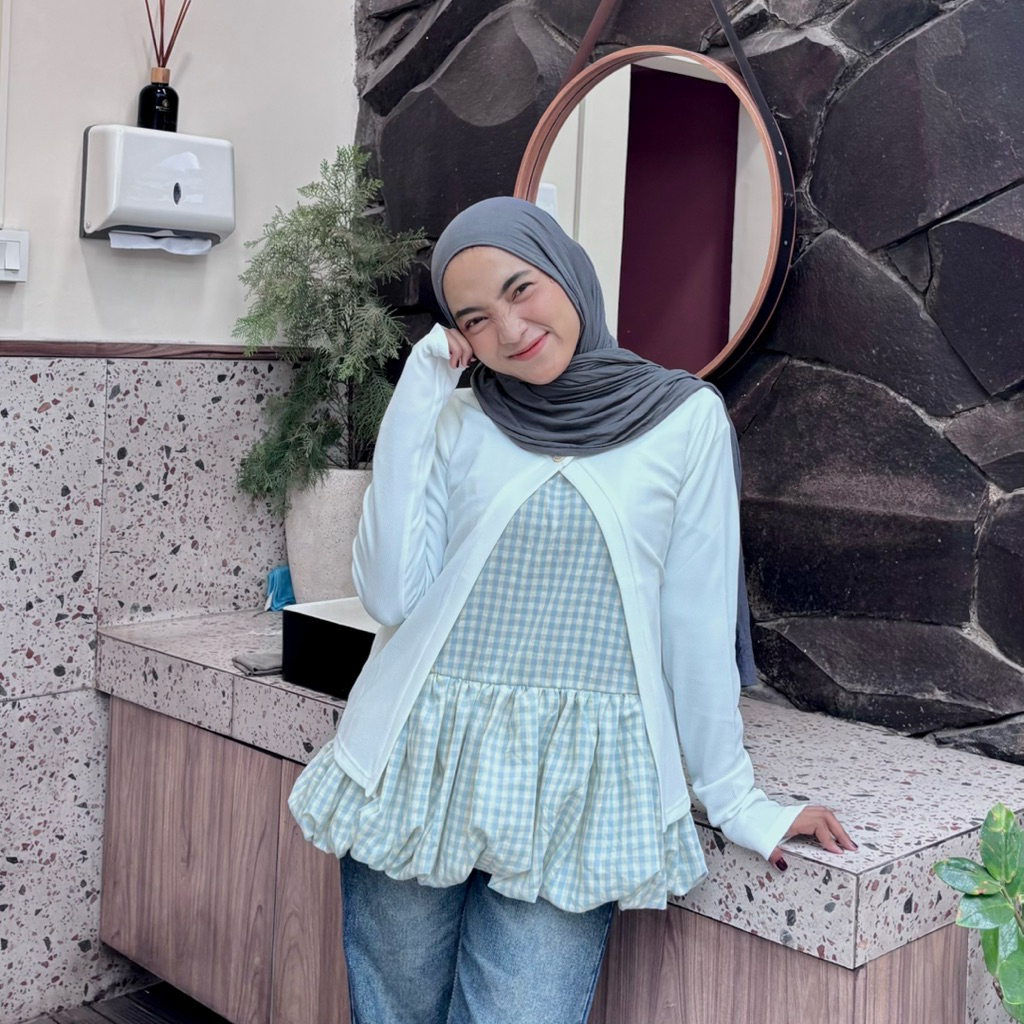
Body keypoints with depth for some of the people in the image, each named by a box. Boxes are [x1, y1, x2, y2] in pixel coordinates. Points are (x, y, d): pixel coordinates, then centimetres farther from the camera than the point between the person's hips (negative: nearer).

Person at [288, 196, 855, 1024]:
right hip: (423, 764, 2)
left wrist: (733, 798, 7)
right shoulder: (457, 423, 5)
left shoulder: (685, 418, 1)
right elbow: (393, 595, -6)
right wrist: (415, 400, -5)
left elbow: (697, 622, 5)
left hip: (574, 792, -2)